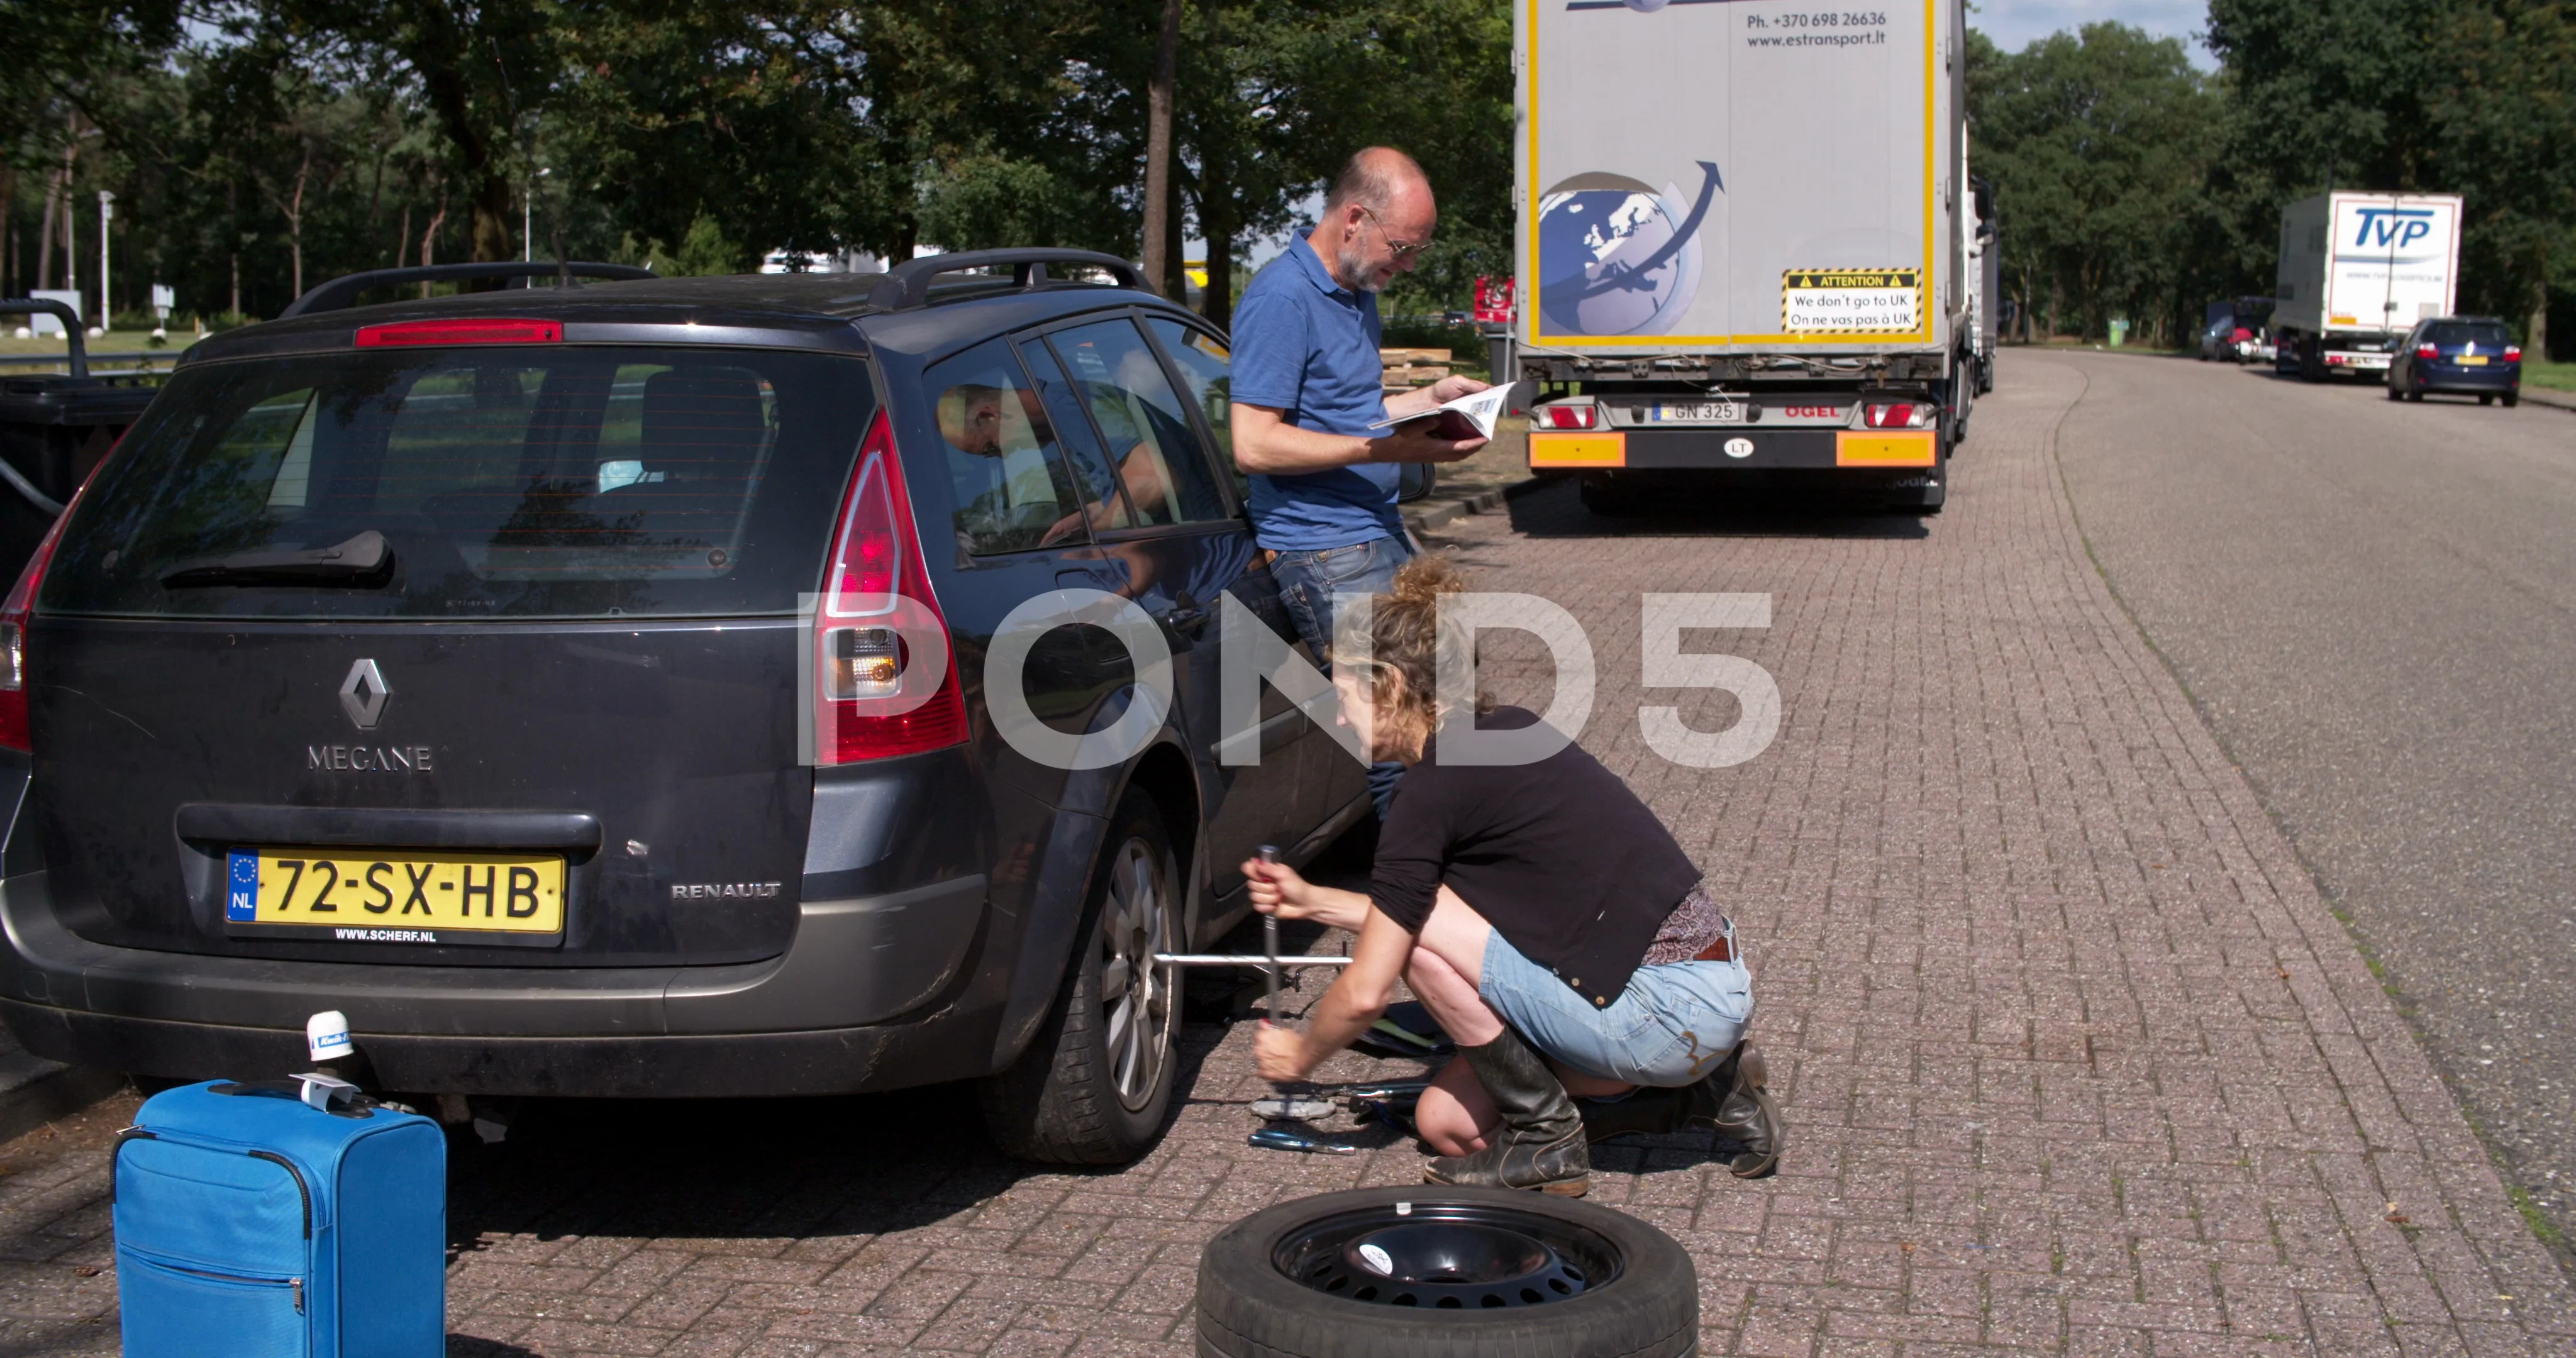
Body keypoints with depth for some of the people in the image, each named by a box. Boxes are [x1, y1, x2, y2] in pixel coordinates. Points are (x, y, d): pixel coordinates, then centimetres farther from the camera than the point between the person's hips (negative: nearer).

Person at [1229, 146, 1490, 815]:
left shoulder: (1359, 292, 15)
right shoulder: (1282, 298, -17)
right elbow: (1255, 444, -23)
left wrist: (1429, 399, 10)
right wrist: (1391, 447, -26)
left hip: (1382, 534, 10)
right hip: (1325, 551, -10)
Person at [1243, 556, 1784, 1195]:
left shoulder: (1438, 783, -15)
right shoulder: (1499, 735, 12)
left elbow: (1366, 993, -10)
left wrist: (1299, 1054, 8)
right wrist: (1313, 901, 22)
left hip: (1668, 1015, -9)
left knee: (1418, 933, -9)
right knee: (1446, 1123, 12)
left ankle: (1545, 1138, 2)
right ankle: (1709, 1090, 15)